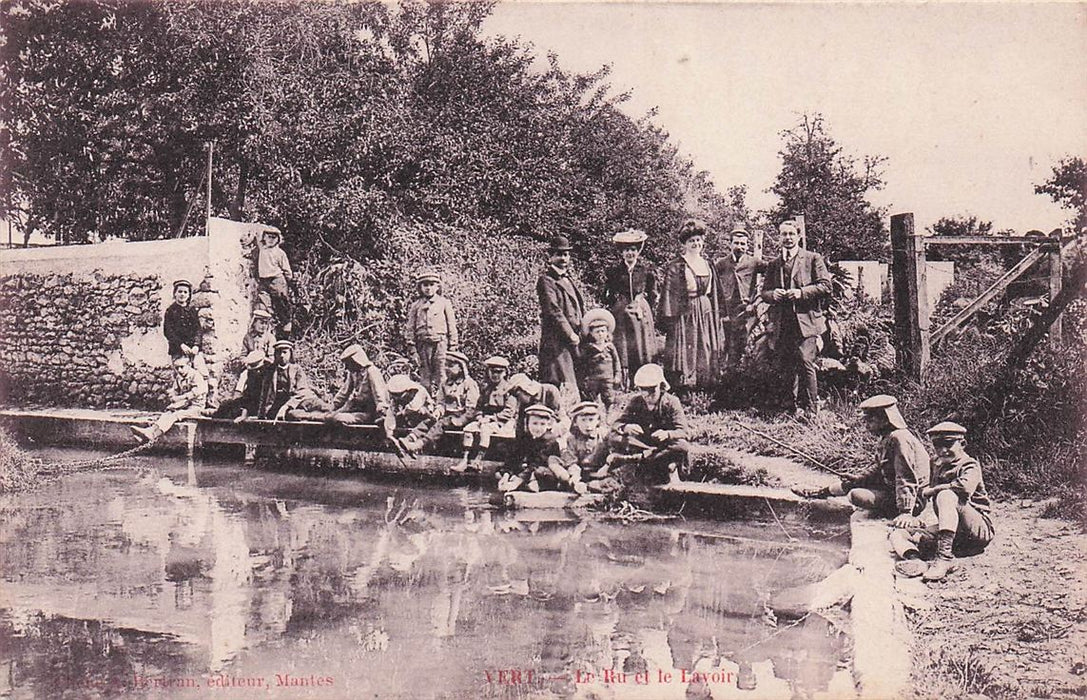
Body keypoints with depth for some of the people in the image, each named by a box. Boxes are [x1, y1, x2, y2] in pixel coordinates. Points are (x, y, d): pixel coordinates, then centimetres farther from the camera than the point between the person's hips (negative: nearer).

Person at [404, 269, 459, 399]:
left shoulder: (444, 303, 8)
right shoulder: (415, 305, 10)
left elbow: (452, 325, 7)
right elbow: (410, 328, 10)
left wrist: (453, 346, 2)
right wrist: (413, 349, 4)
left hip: (440, 342, -1)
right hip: (423, 343, 1)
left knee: (441, 376, -5)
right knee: (425, 376, 4)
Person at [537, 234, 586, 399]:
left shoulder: (567, 279, 20)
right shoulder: (546, 280, -7)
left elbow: (579, 308, 25)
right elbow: (553, 311, -15)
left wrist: (581, 333, 14)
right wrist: (571, 335, -16)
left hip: (573, 339, 9)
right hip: (556, 341, -9)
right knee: (566, 388, -13)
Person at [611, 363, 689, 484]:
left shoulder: (671, 402, -8)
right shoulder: (636, 402, 0)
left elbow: (682, 432, -16)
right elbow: (618, 423, -6)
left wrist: (667, 434, -40)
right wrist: (626, 427, -32)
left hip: (665, 444, -2)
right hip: (641, 443, 2)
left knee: (683, 446, -35)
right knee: (615, 439, -23)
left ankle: (643, 458, -30)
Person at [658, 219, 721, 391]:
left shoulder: (708, 265, 14)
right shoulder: (675, 267, -4)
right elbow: (668, 294, -6)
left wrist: (716, 316, 15)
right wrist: (668, 319, -11)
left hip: (705, 314, 6)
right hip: (684, 315, -5)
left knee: (706, 355, 6)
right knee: (684, 355, -7)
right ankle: (683, 385, -1)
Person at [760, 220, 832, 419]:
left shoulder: (813, 259, 6)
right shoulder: (773, 264, 18)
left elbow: (825, 286, 0)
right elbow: (764, 293, 18)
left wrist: (802, 292, -13)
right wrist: (773, 294, -5)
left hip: (805, 320, -5)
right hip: (781, 324, 5)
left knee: (805, 362, -15)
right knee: (785, 365, 5)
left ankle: (810, 409, -9)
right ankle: (795, 402, 20)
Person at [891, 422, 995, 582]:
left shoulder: (970, 466, -6)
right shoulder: (939, 468, 18)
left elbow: (965, 487, -29)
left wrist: (931, 491, -17)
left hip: (980, 530, -8)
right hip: (952, 535, 8)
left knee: (946, 496, -32)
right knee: (897, 535, -4)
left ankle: (945, 557, -43)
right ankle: (916, 561, -40)